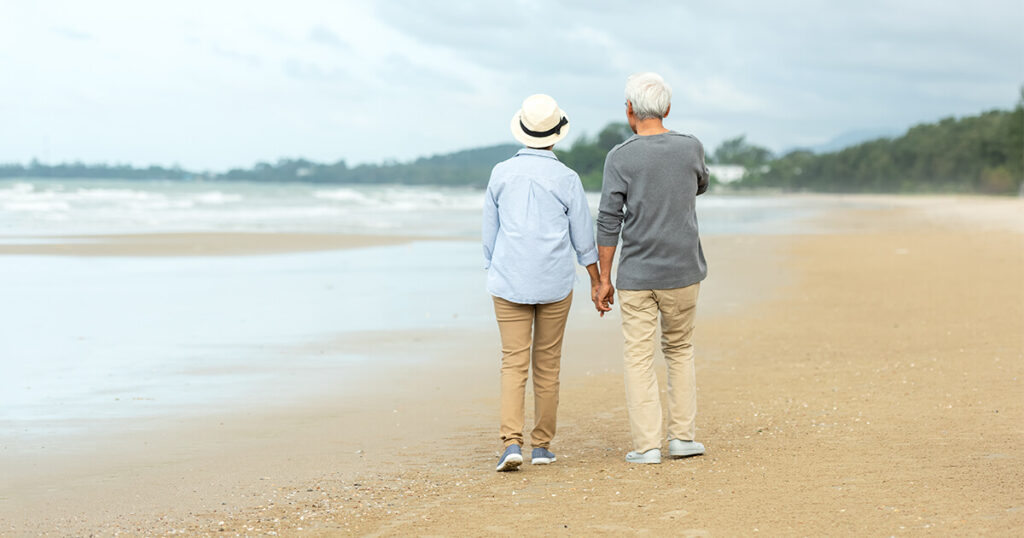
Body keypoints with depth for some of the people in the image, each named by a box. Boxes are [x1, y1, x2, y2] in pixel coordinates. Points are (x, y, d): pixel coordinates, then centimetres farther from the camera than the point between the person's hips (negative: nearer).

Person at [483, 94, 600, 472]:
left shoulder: (501, 174, 0)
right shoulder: (566, 179, -5)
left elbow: (489, 234, 8)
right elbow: (583, 238, 1)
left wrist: (494, 273, 20)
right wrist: (597, 282, 11)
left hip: (510, 283, 1)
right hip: (555, 284, 0)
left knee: (513, 364, -1)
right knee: (547, 365, 10)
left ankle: (512, 442, -16)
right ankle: (542, 445, 15)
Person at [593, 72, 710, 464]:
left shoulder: (620, 158, -9)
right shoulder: (691, 149, -2)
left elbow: (608, 222, -9)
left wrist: (604, 279, -2)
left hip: (636, 275, -2)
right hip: (682, 272, 2)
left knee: (639, 359, 4)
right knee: (679, 350, 18)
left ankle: (646, 445, 1)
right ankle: (682, 436, 16)